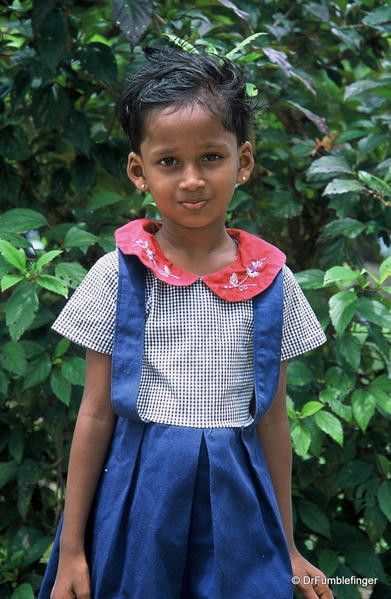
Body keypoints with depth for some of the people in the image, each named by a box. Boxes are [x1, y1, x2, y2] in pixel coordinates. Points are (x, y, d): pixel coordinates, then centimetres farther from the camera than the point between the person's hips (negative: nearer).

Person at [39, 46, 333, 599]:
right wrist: (71, 549, 0)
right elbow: (96, 415, -2)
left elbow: (273, 419, 6)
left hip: (235, 500, 2)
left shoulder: (271, 280, 0)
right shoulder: (117, 276, -5)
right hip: (140, 491, -1)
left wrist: (286, 547, 10)